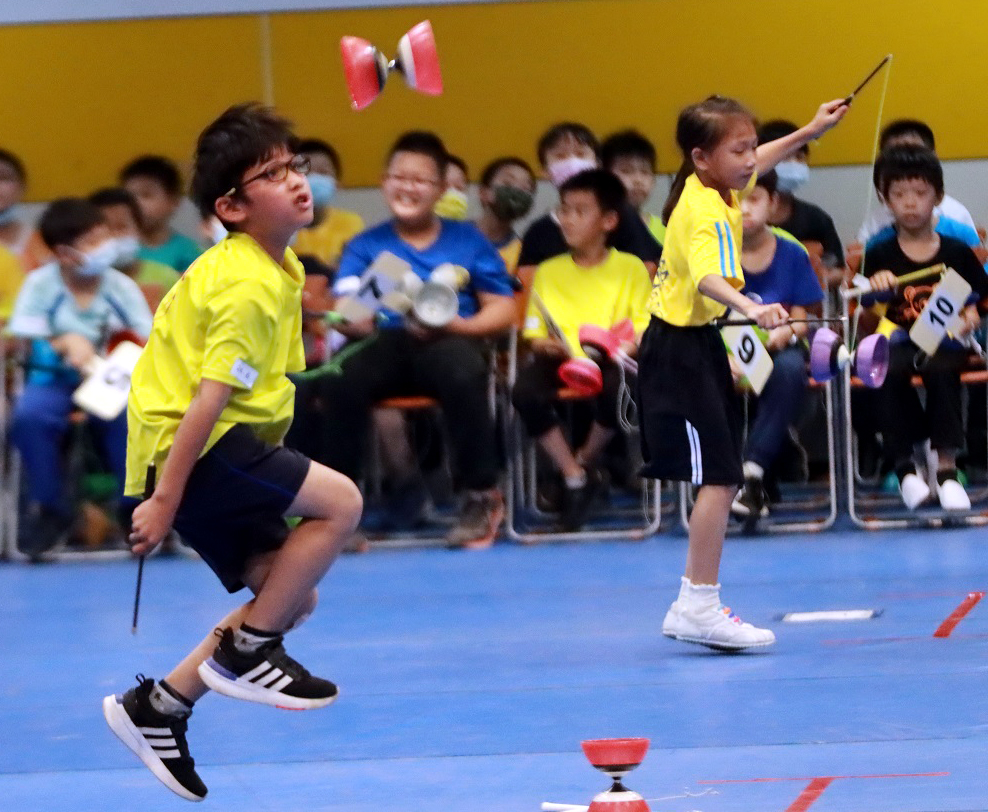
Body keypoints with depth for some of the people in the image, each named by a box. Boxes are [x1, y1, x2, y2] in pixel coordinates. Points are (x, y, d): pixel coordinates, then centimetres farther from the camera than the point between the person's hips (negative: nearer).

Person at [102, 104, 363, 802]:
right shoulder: (249, 288, -19)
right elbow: (207, 401, -23)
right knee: (340, 502, -18)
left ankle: (160, 704, 15)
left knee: (293, 596, 9)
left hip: (212, 452, 10)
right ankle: (244, 652, -6)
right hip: (188, 451, -10)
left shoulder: (278, 268, 13)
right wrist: (163, 499, -25)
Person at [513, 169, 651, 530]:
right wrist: (543, 344, -9)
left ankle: (585, 460, -5)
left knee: (619, 388, -39)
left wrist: (625, 346, -17)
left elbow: (645, 332, 4)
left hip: (609, 361, -2)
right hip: (559, 360, 2)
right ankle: (573, 477, -14)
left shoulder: (631, 269, 10)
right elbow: (534, 332, 13)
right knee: (526, 391, -33)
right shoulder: (548, 272, 17)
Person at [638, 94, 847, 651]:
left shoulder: (709, 188, 6)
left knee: (722, 480, 11)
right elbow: (708, 278, -44)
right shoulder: (707, 213, -23)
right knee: (719, 476, -16)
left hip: (697, 346, 11)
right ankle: (700, 608, -15)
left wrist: (810, 132, 32)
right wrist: (750, 308, -61)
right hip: (680, 350, -11)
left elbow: (757, 164, 32)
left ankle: (693, 607, 17)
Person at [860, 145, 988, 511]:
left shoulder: (957, 253, 8)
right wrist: (874, 288, -19)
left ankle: (946, 467, -32)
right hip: (899, 345, 0)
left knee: (941, 371, -36)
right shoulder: (880, 257, 7)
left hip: (945, 346, 0)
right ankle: (905, 466, -23)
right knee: (889, 372, -35)